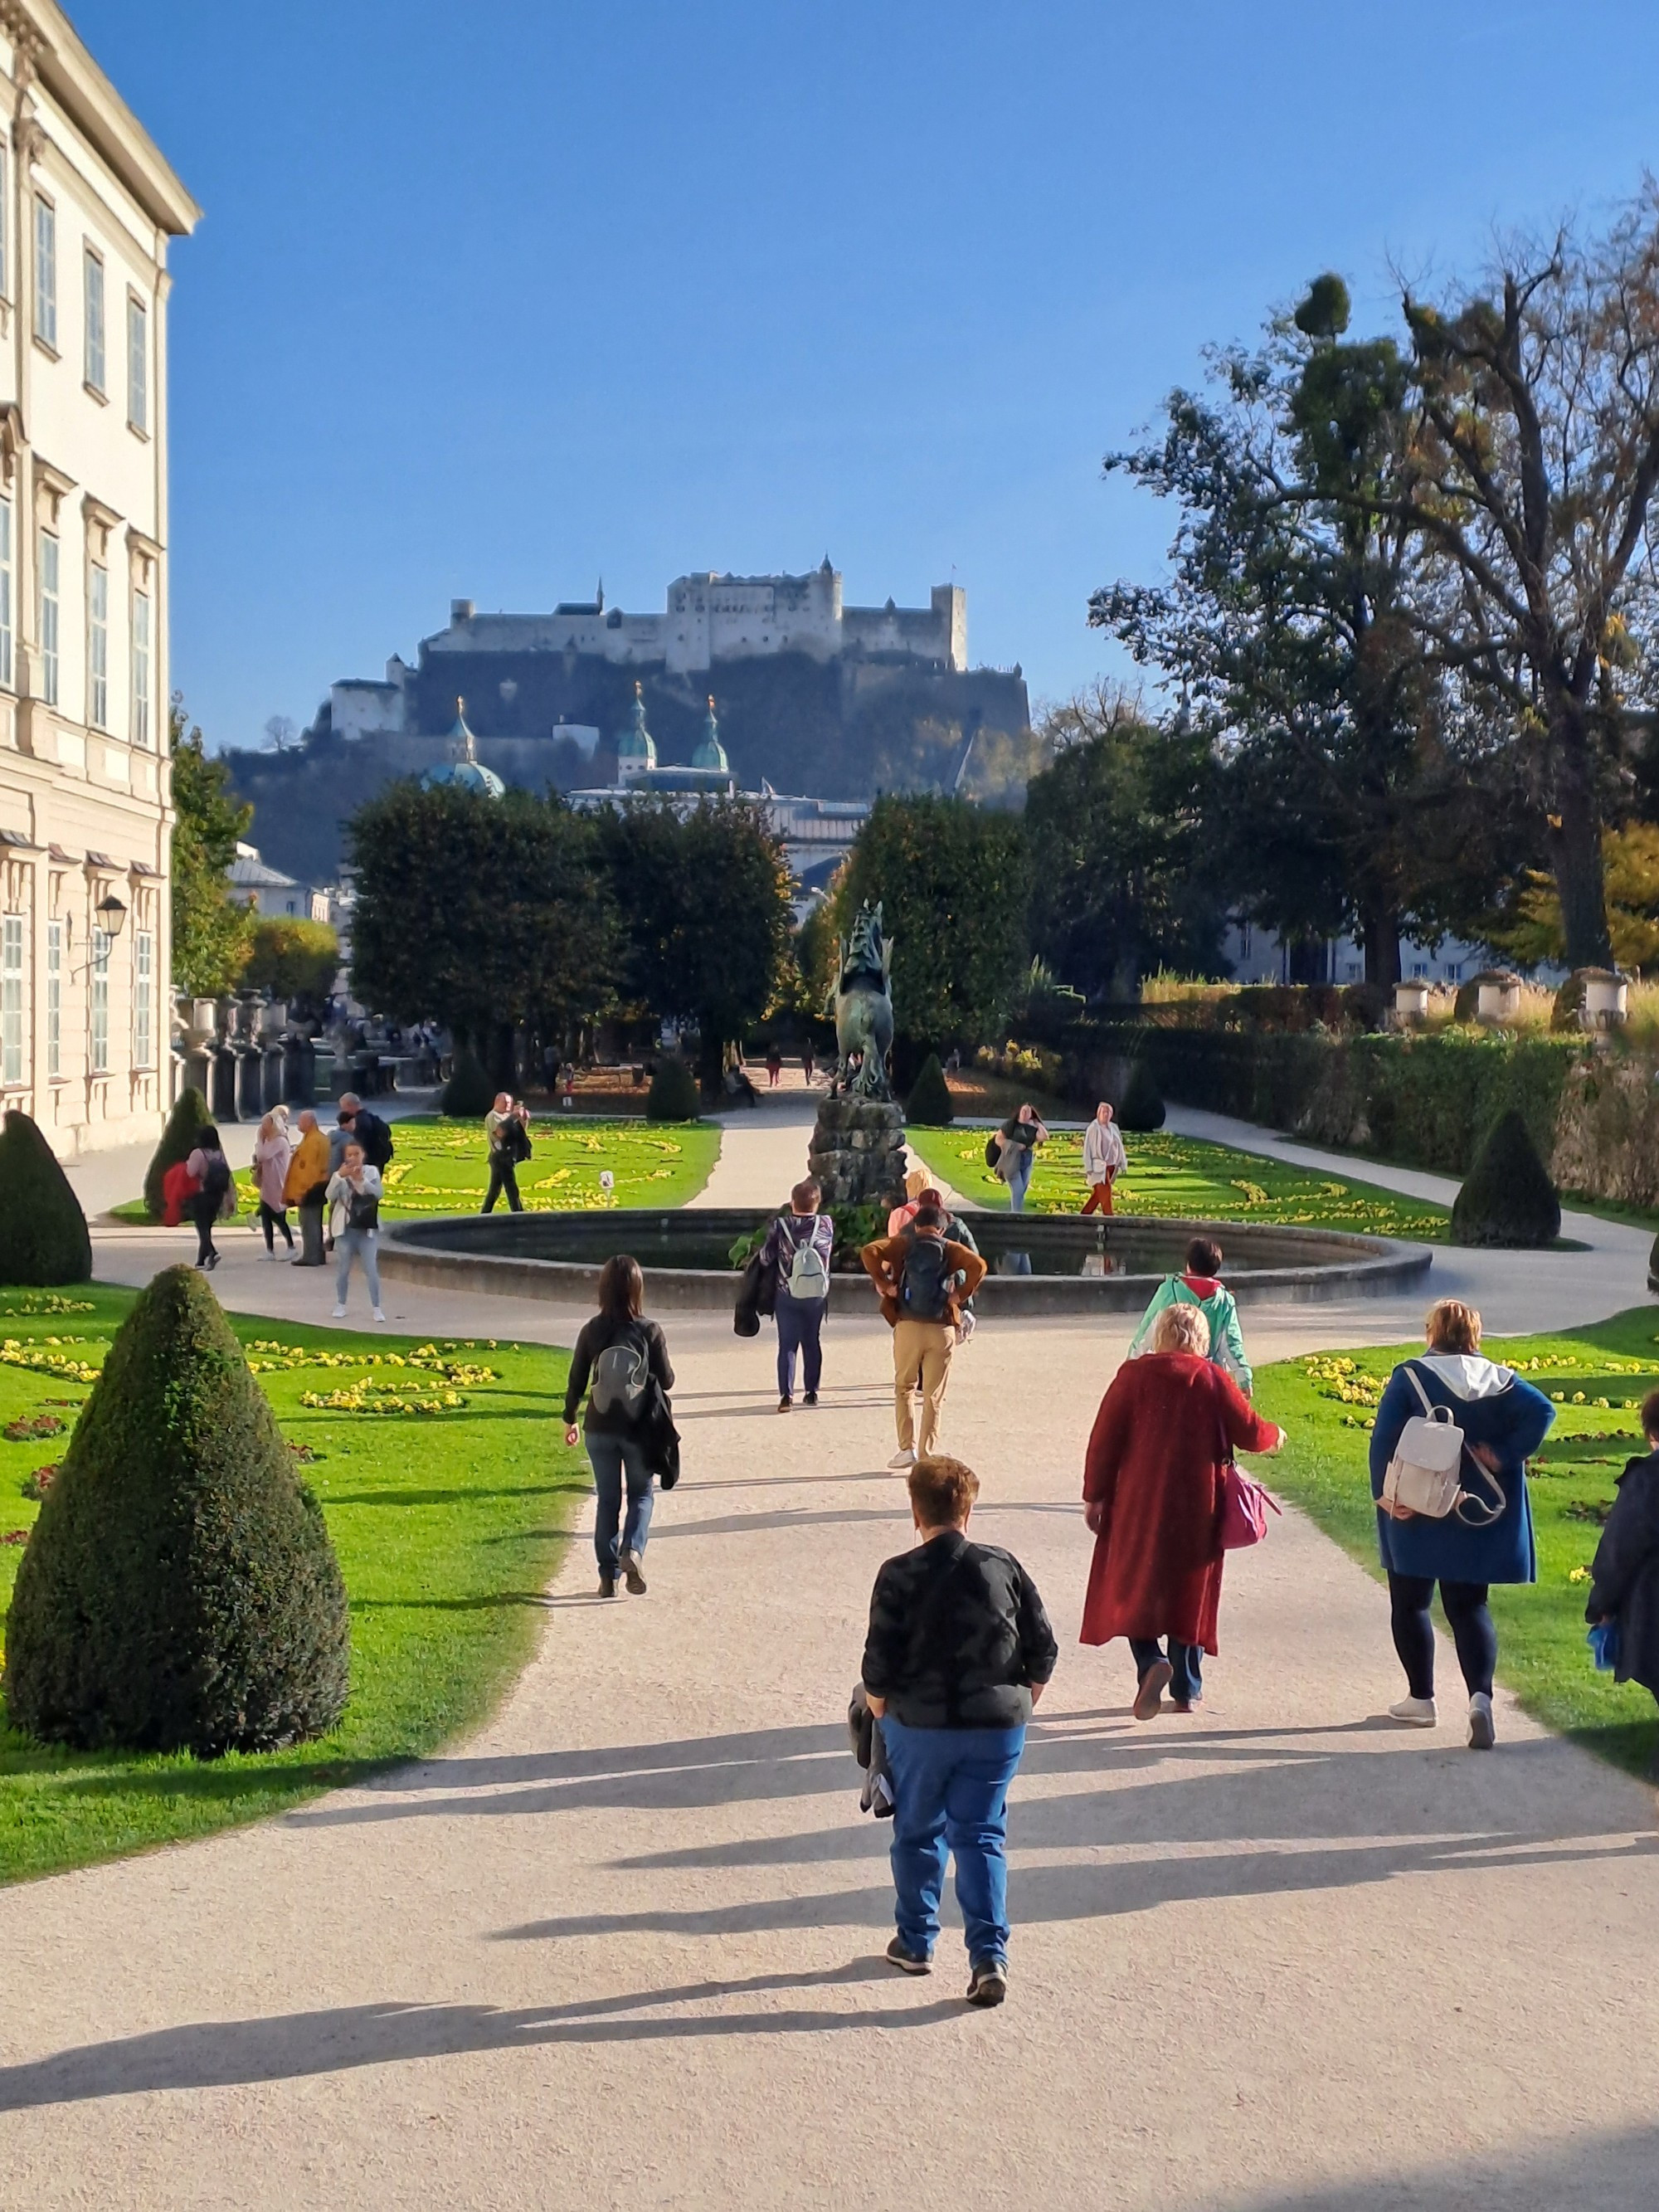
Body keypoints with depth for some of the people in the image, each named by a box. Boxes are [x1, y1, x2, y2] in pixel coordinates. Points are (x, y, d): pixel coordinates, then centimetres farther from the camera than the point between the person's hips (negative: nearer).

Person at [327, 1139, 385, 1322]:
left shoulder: (372, 1171, 0)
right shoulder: (340, 1174, -2)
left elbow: (378, 1193, -14)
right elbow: (330, 1195, -16)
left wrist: (361, 1179, -28)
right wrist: (340, 1176, -32)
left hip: (367, 1228, 0)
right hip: (346, 1228, 0)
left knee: (371, 1268, -4)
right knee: (344, 1268, 9)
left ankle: (376, 1308, 0)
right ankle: (340, 1305, 22)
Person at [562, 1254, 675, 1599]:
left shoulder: (592, 1331, -6)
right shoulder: (650, 1332, -11)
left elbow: (576, 1381, 0)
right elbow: (666, 1382, -5)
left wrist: (569, 1419, 14)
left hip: (600, 1429, 2)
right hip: (639, 1429, -1)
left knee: (606, 1499, 13)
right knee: (641, 1494, 16)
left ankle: (608, 1576, 14)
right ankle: (633, 1550, -10)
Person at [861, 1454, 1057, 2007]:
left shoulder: (899, 1576, -10)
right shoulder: (1004, 1568, -2)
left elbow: (878, 1666, -11)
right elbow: (1044, 1651, 1)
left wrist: (882, 1715, 7)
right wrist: (1018, 1706, 15)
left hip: (919, 1728, -2)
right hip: (998, 1728, 2)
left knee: (917, 1834, 16)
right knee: (981, 1837, 9)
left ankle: (915, 1943, 27)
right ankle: (989, 1956, -2)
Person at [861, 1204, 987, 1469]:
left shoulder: (904, 1244, 7)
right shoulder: (950, 1249, 7)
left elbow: (869, 1252, -9)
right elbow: (978, 1265, -12)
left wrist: (884, 1284, -3)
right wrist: (961, 1295, -4)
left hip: (908, 1327, 0)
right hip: (942, 1329, 0)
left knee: (903, 1388, 18)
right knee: (933, 1397, 8)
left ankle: (907, 1448, 10)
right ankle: (926, 1456, 5)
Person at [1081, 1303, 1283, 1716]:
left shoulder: (1134, 1374, -3)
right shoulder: (1213, 1379, -2)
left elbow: (1104, 1438, -5)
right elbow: (1249, 1432, -1)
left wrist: (1095, 1495, 1)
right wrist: (1274, 1435, 22)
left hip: (1138, 1503, -1)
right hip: (1197, 1508, 1)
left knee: (1134, 1587, 8)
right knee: (1190, 1591, 12)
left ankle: (1152, 1662, -16)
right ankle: (1187, 1690, 16)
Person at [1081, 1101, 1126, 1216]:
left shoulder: (1114, 1128, 10)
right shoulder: (1093, 1128, -8)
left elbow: (1119, 1146, 14)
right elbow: (1087, 1148, -9)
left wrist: (1122, 1163, 10)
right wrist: (1088, 1168, -13)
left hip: (1111, 1166, 6)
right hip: (1099, 1167, -6)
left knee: (1098, 1194, 11)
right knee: (1105, 1193, -9)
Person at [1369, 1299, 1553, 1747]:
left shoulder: (1410, 1376, -7)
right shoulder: (1499, 1379, 2)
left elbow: (1385, 1438, -15)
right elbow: (1542, 1410, -14)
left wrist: (1384, 1493, -12)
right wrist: (1504, 1456, -12)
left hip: (1418, 1511, -3)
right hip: (1477, 1513, 3)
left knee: (1410, 1603, 14)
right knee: (1469, 1606, 8)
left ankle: (1420, 1699, 18)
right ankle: (1481, 1696, -13)